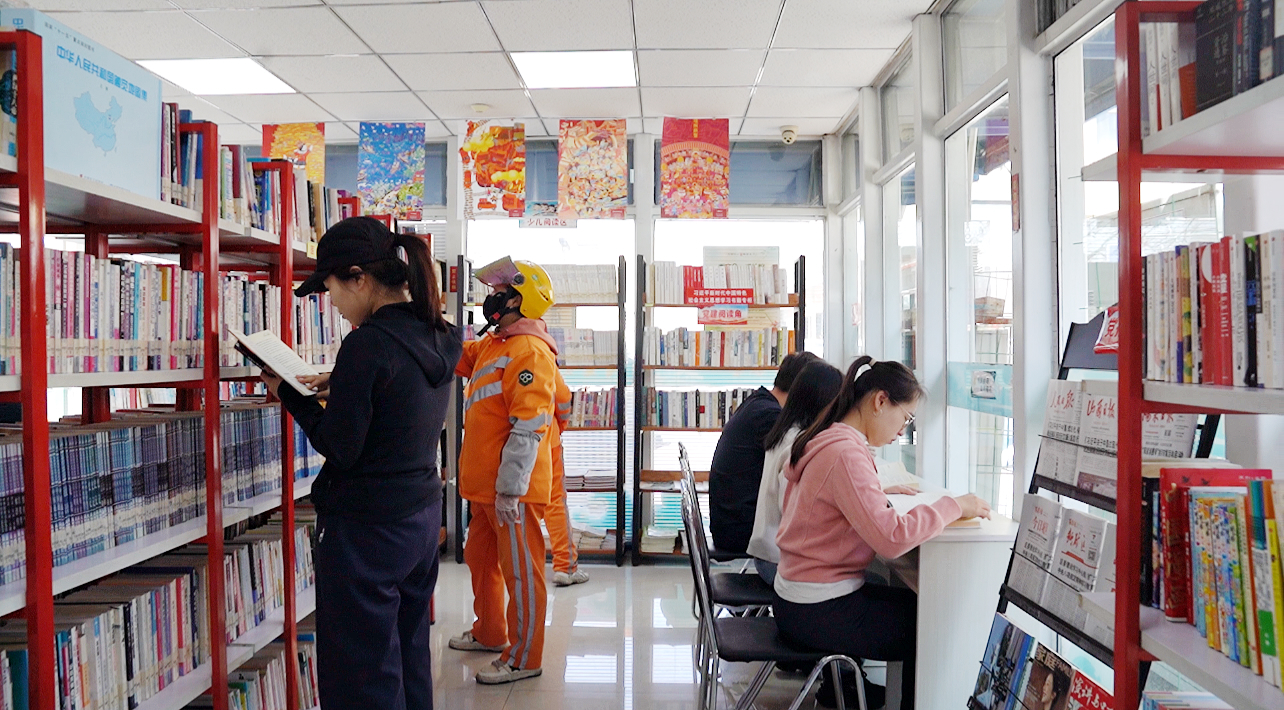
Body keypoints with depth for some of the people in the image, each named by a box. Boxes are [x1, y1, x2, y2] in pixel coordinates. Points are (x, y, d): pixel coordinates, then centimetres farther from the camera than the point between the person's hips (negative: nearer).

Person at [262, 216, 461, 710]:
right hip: (422, 516, 9)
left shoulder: (368, 342, -21)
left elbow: (340, 449, -16)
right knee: (411, 659, 20)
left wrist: (290, 395, -4)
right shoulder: (439, 337, 4)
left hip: (367, 527, -8)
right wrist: (337, 387, 11)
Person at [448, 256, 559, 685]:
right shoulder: (490, 345, 12)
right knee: (481, 559, 23)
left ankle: (523, 658, 14)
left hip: (512, 489, -10)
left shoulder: (530, 352, -19)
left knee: (521, 571, 2)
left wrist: (509, 489, -25)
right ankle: (489, 633, 41)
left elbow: (527, 430, -24)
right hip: (484, 486, 10)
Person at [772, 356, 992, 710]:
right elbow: (891, 537, -29)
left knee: (915, 603, 18)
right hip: (816, 613, -10)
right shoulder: (846, 453, -23)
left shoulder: (824, 442, 8)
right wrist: (954, 506, -18)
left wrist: (877, 490, 13)